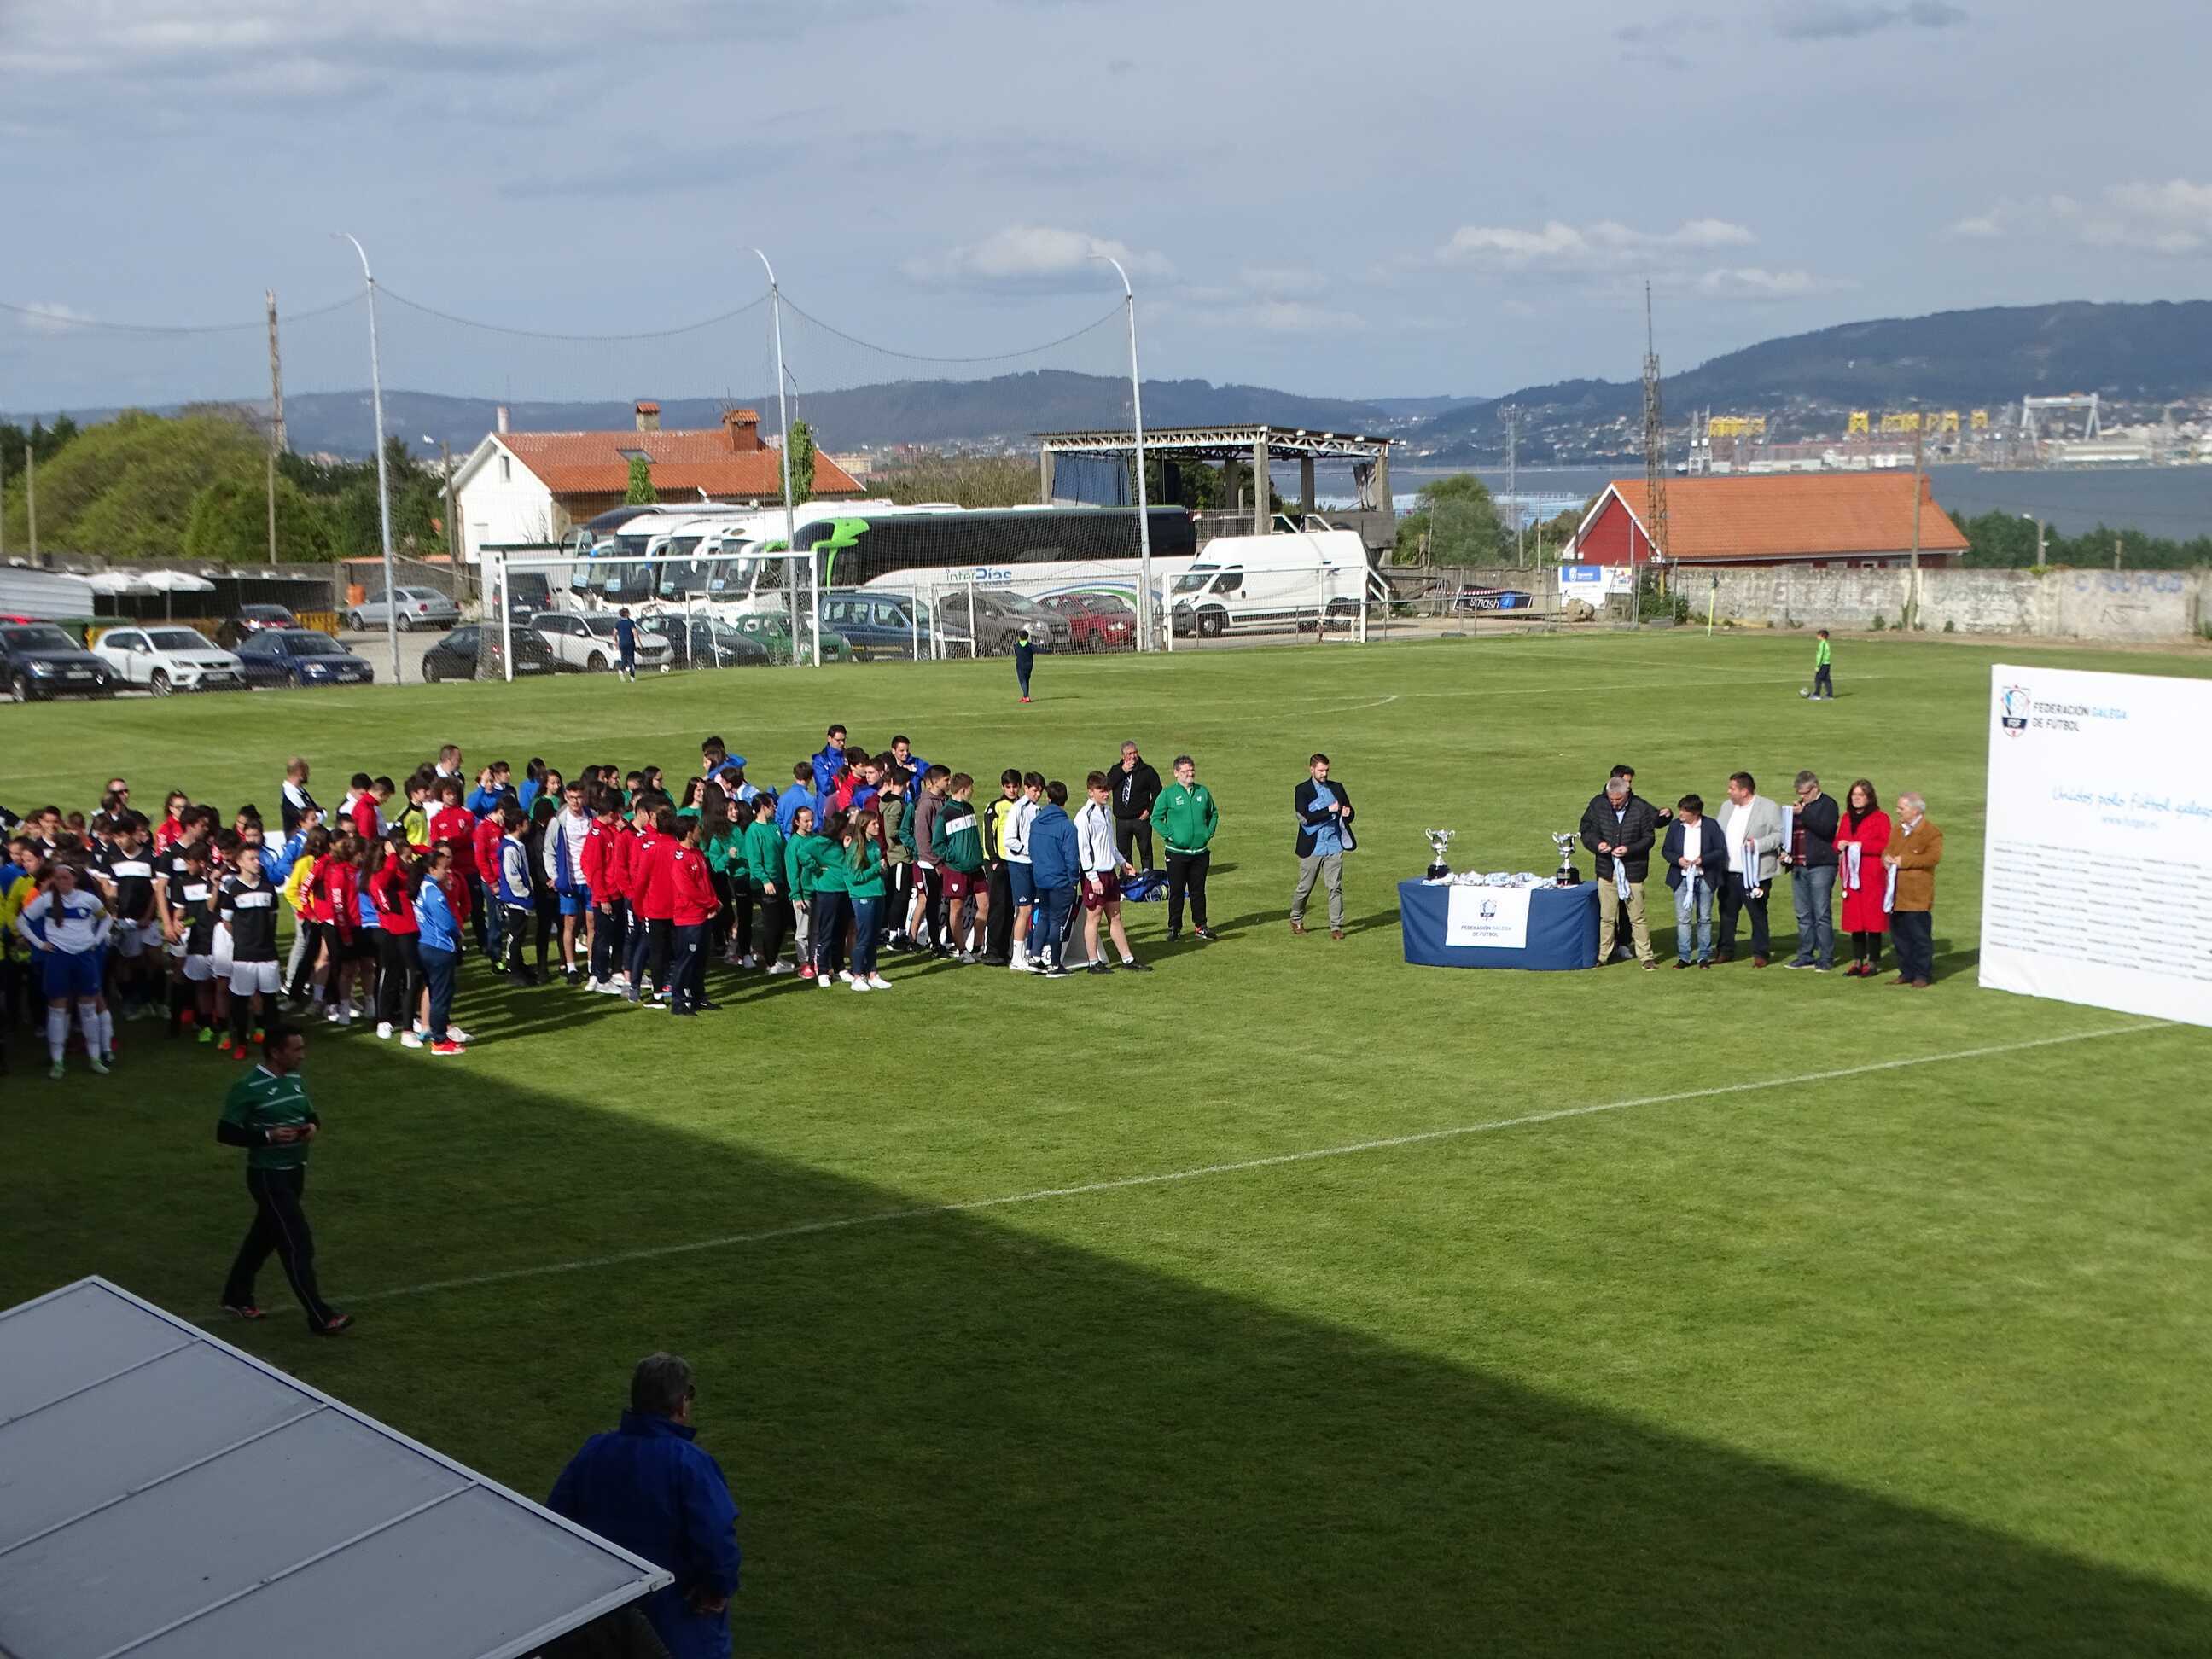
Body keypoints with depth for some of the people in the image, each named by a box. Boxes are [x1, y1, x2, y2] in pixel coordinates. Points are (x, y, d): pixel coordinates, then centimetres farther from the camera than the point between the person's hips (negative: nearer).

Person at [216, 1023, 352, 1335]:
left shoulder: (295, 1080, 6)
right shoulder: (248, 1088, -18)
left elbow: (311, 1113, 19)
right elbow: (225, 1132, -16)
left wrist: (314, 1126, -5)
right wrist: (268, 1136, -25)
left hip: (294, 1171, 8)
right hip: (269, 1176, -8)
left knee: (265, 1235, 20)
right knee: (298, 1243, -8)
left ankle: (237, 1297, 38)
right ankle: (320, 1317, -4)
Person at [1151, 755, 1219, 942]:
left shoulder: (1203, 792, 6)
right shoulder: (1168, 794, -5)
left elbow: (1214, 813, 18)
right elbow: (1156, 819, -2)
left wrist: (1209, 832, 5)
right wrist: (1170, 835, -10)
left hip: (1200, 851, 3)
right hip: (1177, 852, -3)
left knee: (1198, 890, 10)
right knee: (1176, 891, 2)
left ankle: (1200, 925, 20)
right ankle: (1174, 927, 10)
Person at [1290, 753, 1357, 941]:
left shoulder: (1337, 788, 10)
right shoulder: (1302, 791, -3)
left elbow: (1349, 815, 15)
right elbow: (1305, 818, -15)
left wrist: (1347, 814, -9)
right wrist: (1329, 810, -21)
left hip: (1334, 846, 3)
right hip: (1312, 847, -3)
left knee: (1336, 887, -1)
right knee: (1304, 887, 7)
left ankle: (1336, 926, 3)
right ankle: (1296, 920, 28)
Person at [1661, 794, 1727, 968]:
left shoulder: (1711, 826, -5)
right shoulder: (1675, 826, 2)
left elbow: (1721, 851, -5)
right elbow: (1665, 850, 6)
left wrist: (1702, 859, -19)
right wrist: (1678, 860, -13)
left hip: (1704, 879, -2)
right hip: (1682, 879, 2)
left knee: (1704, 919, 7)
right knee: (1682, 919, 1)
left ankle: (1704, 956, 15)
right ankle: (1683, 956, 7)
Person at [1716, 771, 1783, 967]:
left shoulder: (1769, 808, -6)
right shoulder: (1727, 807, 14)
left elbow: (1780, 835, -10)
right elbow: (1719, 834, 17)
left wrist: (1758, 844, -21)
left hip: (1754, 873, -6)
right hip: (1729, 872, 6)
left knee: (1758, 914, 3)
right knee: (1727, 912, 11)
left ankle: (1759, 954, 10)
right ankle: (1726, 951, 21)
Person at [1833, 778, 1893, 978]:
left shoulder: (1880, 818, -3)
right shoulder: (1847, 818, 16)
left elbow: (1886, 845, -10)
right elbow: (1837, 840, 20)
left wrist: (1861, 846, -17)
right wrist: (1840, 845, -3)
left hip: (1872, 877, -6)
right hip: (1851, 876, 6)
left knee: (1872, 918, -5)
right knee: (1854, 919, 6)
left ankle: (1873, 962, 0)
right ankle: (1857, 961, 12)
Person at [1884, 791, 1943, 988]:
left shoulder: (1931, 833, -8)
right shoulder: (1898, 830, 17)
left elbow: (1933, 857, -19)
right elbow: (1888, 851, 23)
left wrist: (1904, 861, -18)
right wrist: (1887, 858, -2)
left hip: (1918, 897, -7)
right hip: (1897, 895, 7)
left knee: (1920, 936, -2)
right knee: (1901, 935, 11)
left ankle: (1922, 975, 4)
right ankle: (1906, 972, 21)